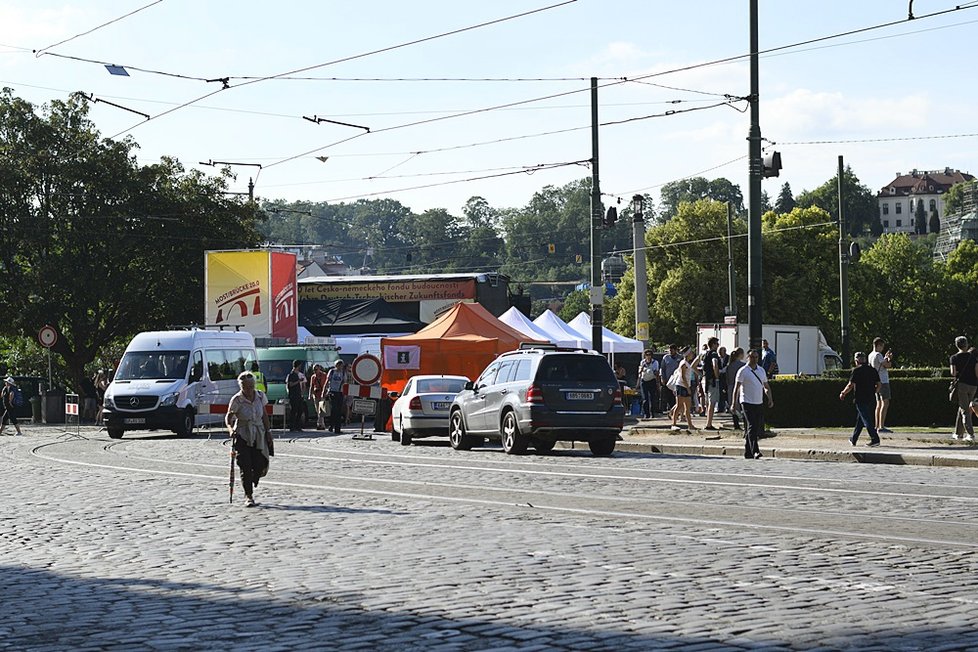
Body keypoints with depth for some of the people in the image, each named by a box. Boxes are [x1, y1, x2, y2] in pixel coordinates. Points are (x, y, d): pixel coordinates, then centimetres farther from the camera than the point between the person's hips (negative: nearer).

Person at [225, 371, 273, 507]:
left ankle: (250, 483, 31)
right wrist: (231, 429, -30)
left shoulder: (260, 396, 1)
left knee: (260, 466, -1)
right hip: (242, 436, -3)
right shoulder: (237, 400, -12)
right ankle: (248, 496, 3)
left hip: (259, 435, 4)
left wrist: (268, 431, 9)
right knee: (246, 467, -8)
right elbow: (228, 417, -12)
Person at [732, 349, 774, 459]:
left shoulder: (762, 370, 13)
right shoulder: (743, 371, -4)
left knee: (758, 428, 6)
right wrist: (735, 403, -13)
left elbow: (766, 386, 21)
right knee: (752, 427, -15)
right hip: (747, 403, -6)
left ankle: (748, 452, 14)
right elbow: (737, 388, -7)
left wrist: (770, 399, 8)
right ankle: (755, 451, -23)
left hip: (759, 403, 6)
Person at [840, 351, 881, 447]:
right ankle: (854, 439, 24)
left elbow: (850, 386, -11)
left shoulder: (856, 371, -9)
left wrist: (843, 394, 4)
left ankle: (875, 439, -13)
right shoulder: (873, 370, 8)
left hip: (860, 399, -6)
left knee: (866, 420, -5)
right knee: (860, 420, 16)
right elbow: (878, 385, 9)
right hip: (871, 399, 6)